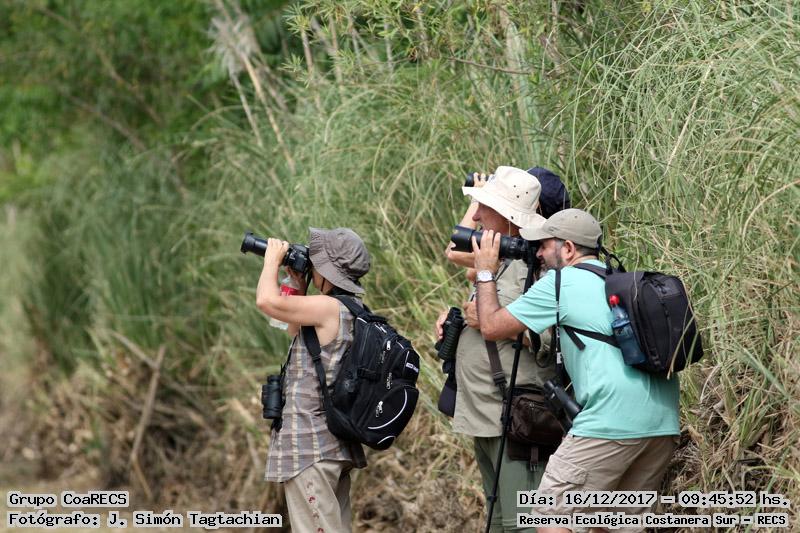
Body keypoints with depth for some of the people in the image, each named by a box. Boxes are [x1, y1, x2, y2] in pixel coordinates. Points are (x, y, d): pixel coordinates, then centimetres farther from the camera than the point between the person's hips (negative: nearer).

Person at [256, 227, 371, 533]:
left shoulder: (328, 308, -17)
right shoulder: (353, 311, 12)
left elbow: (267, 301, -23)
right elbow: (297, 330, 26)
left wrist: (273, 259, -5)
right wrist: (299, 288, 15)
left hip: (311, 447, -10)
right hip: (336, 446, 10)